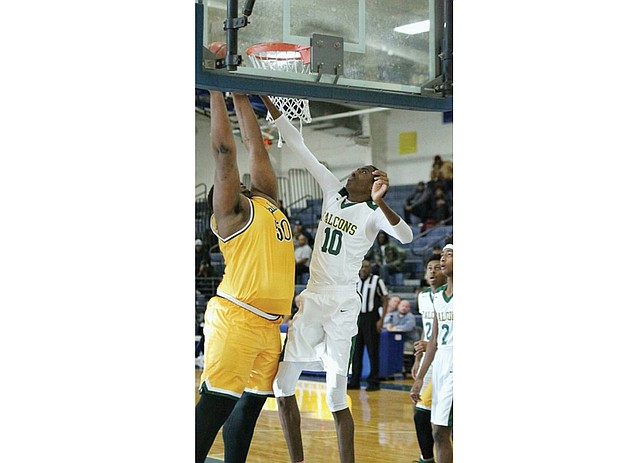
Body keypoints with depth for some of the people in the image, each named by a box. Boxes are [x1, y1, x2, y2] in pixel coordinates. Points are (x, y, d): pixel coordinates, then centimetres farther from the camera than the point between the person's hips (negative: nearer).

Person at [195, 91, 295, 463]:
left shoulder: (267, 201, 21)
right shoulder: (233, 208, 1)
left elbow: (256, 147, 25)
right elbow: (225, 150, -3)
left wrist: (242, 98, 25)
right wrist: (218, 93, 4)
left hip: (269, 324, 8)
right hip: (236, 318, -8)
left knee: (250, 405, 9)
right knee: (216, 404, -9)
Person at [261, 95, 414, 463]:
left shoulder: (373, 213, -6)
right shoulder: (333, 191, 9)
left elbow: (406, 236, -26)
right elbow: (300, 148, 8)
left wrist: (380, 200, -40)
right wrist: (268, 101, 5)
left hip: (342, 307, -6)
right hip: (312, 301, 6)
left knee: (337, 399, -8)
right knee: (283, 387, 4)